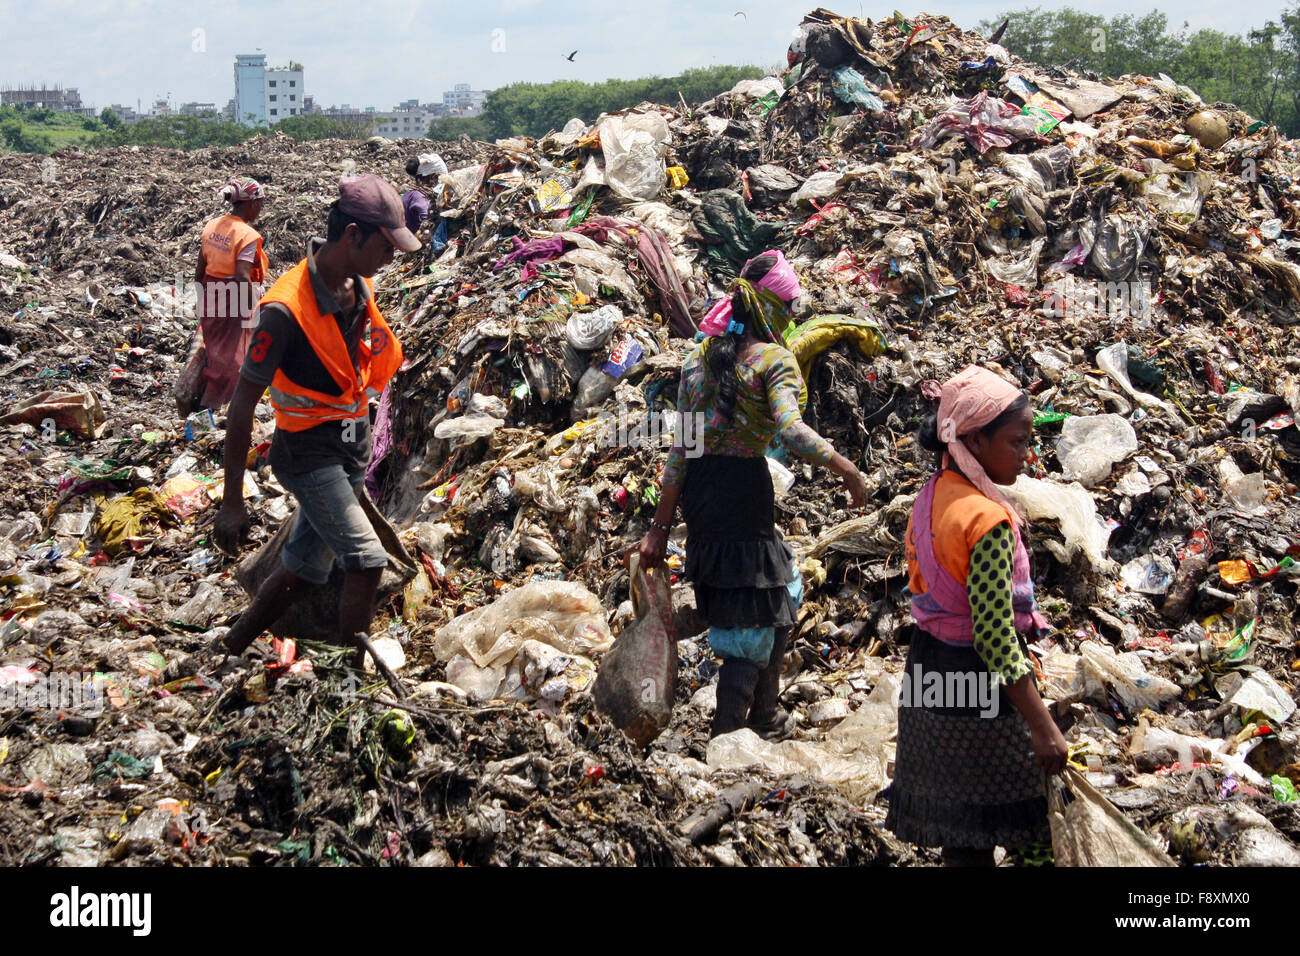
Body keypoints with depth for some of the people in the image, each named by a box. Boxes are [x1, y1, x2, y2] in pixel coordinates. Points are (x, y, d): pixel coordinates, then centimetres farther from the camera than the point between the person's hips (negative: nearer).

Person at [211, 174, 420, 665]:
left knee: (303, 569, 13)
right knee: (367, 560, -17)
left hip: (351, 449, 8)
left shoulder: (359, 286, 1)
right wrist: (232, 501, -18)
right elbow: (242, 406, -19)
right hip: (308, 454, -8)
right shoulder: (286, 308, -23)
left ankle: (227, 651, 29)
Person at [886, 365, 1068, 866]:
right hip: (975, 684, -8)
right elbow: (995, 636, -26)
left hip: (928, 668, 8)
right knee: (978, 830, 5)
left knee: (954, 817, 20)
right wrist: (1043, 727, -24)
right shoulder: (989, 520, -24)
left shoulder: (930, 497, 2)